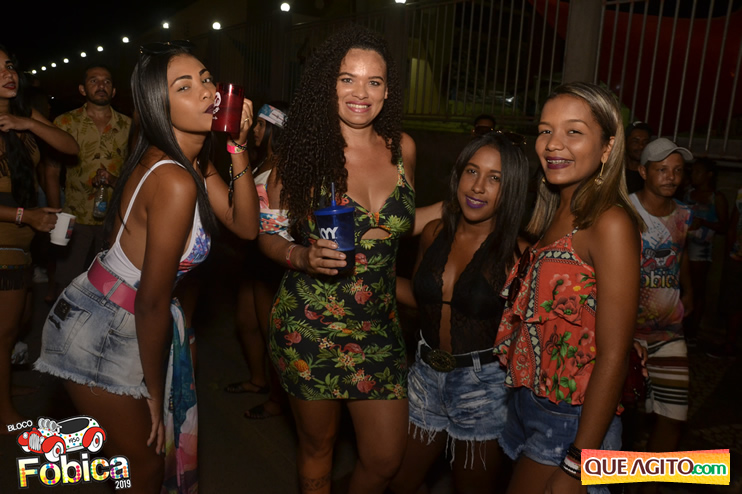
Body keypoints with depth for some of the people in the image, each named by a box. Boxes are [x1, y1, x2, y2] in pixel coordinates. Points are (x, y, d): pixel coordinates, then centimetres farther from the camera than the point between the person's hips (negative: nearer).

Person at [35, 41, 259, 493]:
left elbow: (245, 225, -5)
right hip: (101, 334, -9)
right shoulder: (174, 182, -29)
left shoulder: (193, 162, 0)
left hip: (129, 324, 9)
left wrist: (239, 146, -14)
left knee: (157, 448, 23)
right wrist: (154, 392, -12)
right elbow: (153, 302, -25)